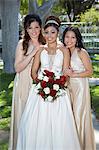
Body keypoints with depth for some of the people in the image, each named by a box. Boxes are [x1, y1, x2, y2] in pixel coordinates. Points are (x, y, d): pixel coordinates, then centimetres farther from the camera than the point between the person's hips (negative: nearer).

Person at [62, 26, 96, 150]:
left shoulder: (81, 52, -10)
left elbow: (90, 72, -10)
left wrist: (73, 74, -16)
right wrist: (66, 72, -4)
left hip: (80, 87, -6)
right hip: (68, 86, 6)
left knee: (78, 115, -2)